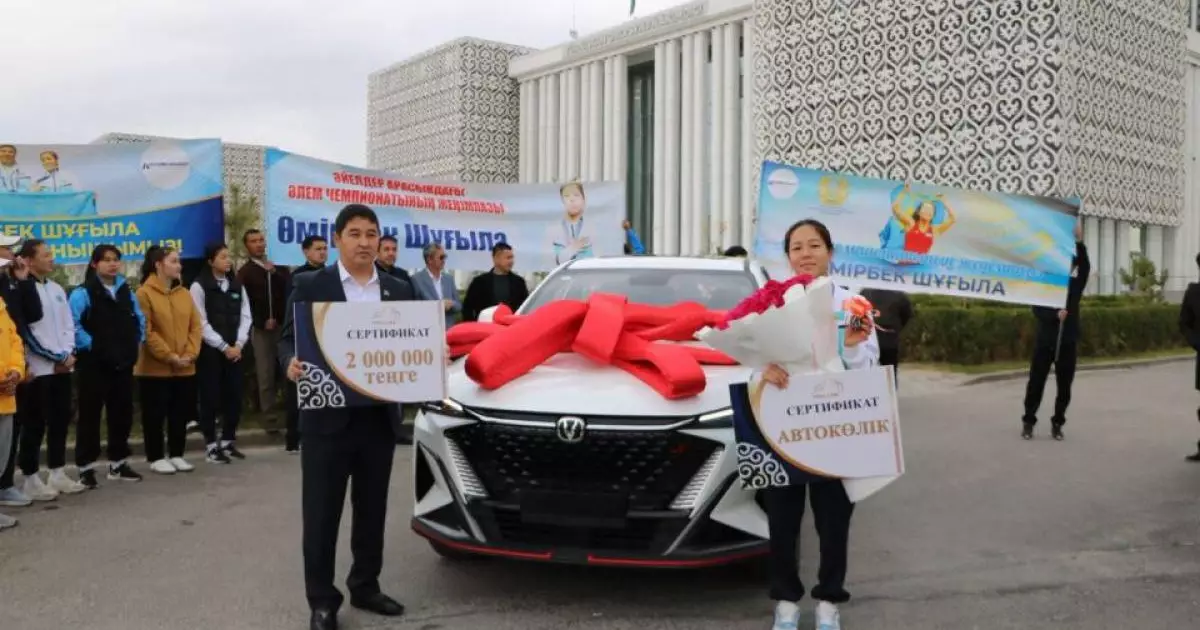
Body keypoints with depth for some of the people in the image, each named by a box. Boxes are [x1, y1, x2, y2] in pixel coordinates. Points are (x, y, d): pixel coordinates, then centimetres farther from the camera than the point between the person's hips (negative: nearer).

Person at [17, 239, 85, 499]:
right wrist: (57, 358, -9)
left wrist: (68, 353, -3)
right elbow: (27, 332, -13)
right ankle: (31, 479, 7)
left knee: (61, 420, 11)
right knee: (35, 425, -1)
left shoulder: (57, 289, 13)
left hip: (63, 367, 7)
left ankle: (58, 474, 20)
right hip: (39, 368, -7)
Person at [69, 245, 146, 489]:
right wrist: (90, 345, -15)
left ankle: (118, 464, 24)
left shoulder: (126, 291, 12)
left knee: (122, 413, 12)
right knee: (90, 415, 0)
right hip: (95, 363, -6)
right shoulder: (83, 293, -9)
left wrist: (136, 342, 8)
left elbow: (139, 318, 21)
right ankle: (86, 467, 8)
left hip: (123, 363, 6)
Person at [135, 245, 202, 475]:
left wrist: (190, 354, -7)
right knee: (155, 414, 4)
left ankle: (176, 455, 22)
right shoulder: (145, 293, -8)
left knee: (181, 413, 11)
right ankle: (156, 458, 14)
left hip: (185, 368, 6)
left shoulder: (184, 293, 10)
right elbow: (146, 332, -14)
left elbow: (195, 326, 7)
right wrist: (170, 356, -16)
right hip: (155, 368, -5)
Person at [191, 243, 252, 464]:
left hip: (235, 350, 4)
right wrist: (224, 347, -11)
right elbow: (201, 323, -9)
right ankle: (211, 445, 8)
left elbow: (245, 317, 7)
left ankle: (228, 441, 17)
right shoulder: (199, 286, -4)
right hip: (210, 350, -4)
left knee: (234, 396, 5)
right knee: (211, 398, -1)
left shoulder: (237, 286, 12)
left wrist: (238, 345, -6)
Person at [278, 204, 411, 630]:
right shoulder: (311, 286, 0)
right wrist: (291, 363, -21)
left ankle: (365, 586, 29)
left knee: (372, 509, 14)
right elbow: (288, 340, -1)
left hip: (380, 417, 4)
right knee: (321, 513, 3)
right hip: (328, 418, -3)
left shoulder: (398, 290, 10)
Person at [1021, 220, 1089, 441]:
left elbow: (1084, 267, -15)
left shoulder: (1076, 283, 4)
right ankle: (1028, 421, 14)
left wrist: (1079, 241, -27)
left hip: (1068, 341, 2)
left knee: (1064, 386, 5)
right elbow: (1037, 309, -6)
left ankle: (1057, 423, 17)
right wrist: (1055, 314, -25)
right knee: (1036, 382, 3)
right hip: (1045, 340, -2)